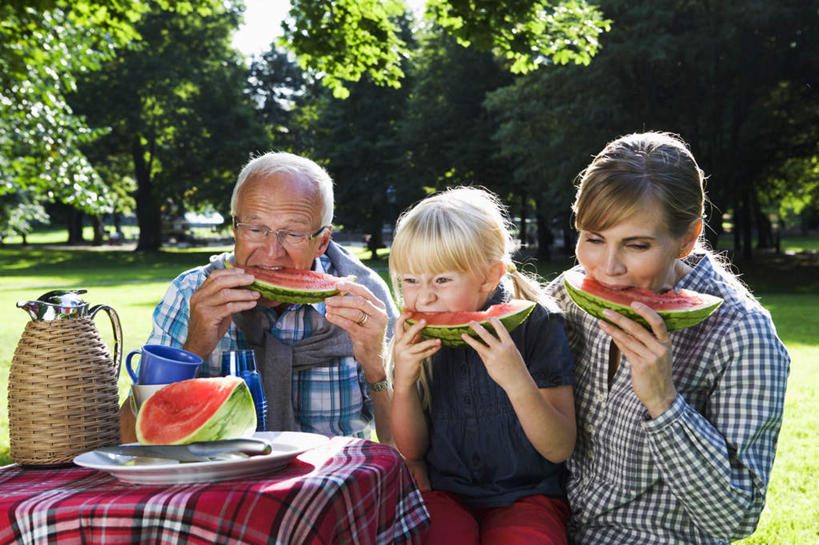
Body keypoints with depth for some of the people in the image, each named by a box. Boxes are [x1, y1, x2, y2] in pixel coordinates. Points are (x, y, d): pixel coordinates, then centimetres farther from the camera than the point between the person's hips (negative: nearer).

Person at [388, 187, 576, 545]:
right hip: (444, 494, 1)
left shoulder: (537, 323, -10)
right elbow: (412, 451, 4)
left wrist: (517, 381, -28)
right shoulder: (412, 337, -1)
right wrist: (404, 382, -14)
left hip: (525, 496, -1)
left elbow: (559, 449, -11)